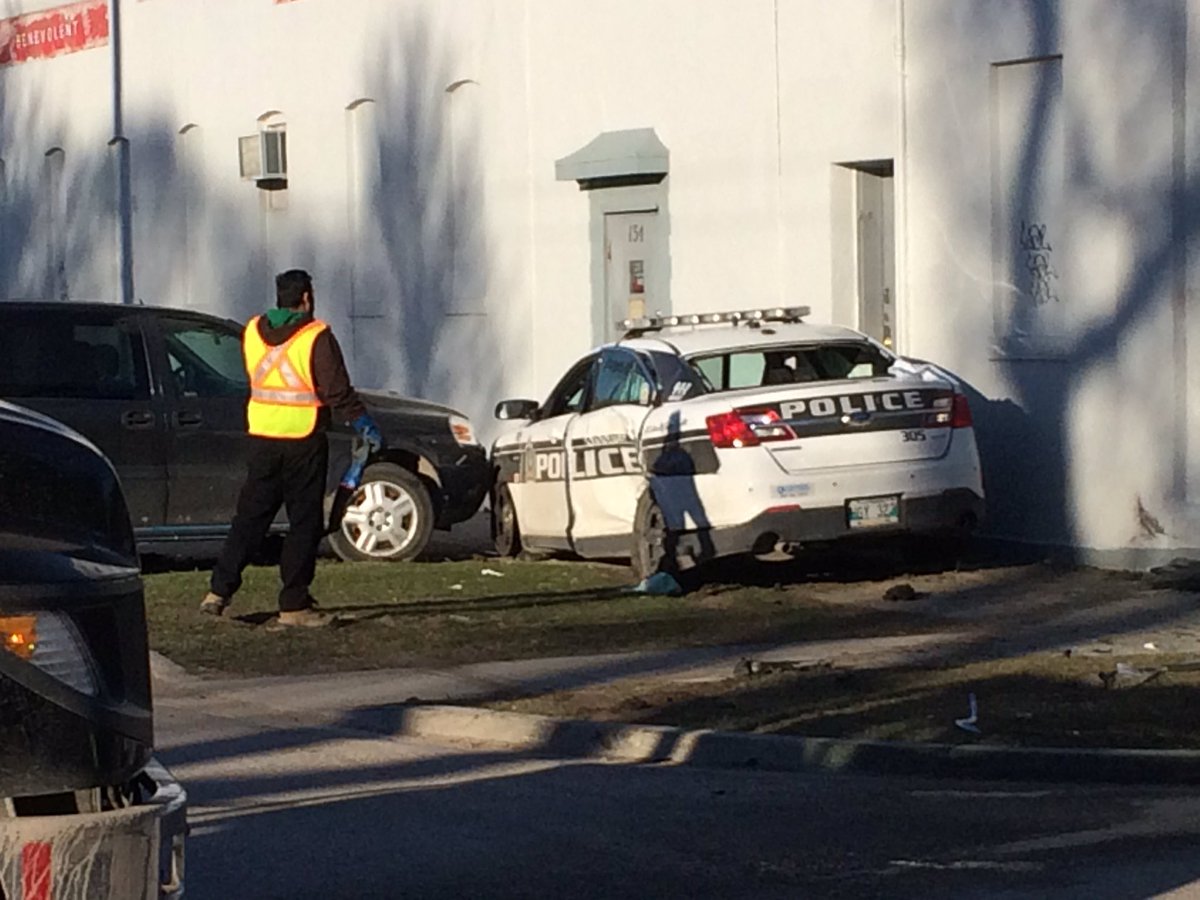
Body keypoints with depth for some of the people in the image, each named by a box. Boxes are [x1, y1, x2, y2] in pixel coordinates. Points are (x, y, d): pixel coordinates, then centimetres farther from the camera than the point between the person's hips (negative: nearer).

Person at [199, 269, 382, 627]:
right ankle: (293, 604, 0)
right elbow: (338, 392, -12)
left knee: (250, 517, 12)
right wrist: (365, 425, -1)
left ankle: (219, 590, 6)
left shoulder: (252, 332, 6)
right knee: (304, 523, 1)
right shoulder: (316, 338, -11)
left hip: (262, 439, 5)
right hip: (303, 441, -5)